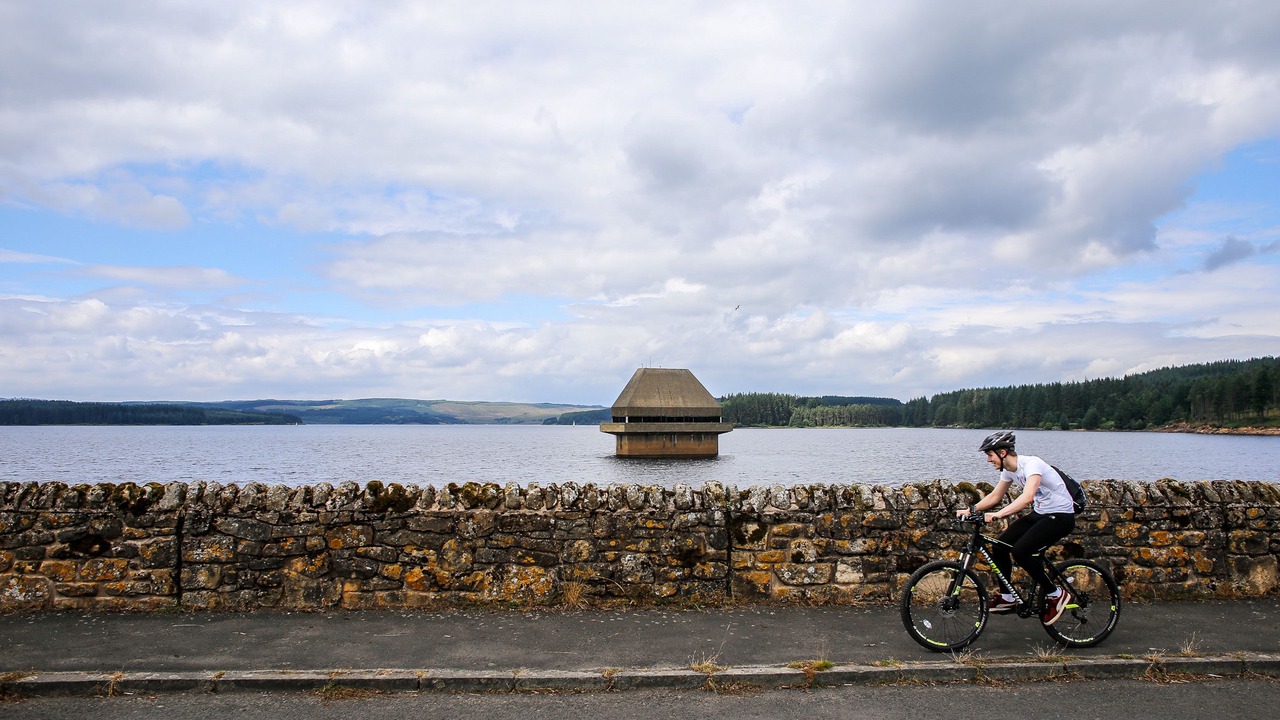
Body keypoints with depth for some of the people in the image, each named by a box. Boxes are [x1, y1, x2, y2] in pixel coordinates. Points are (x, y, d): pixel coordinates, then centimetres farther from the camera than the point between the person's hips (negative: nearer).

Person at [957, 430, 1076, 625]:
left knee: (1020, 550, -25)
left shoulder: (1031, 464, -25)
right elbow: (995, 496, 12)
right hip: (1039, 514, 9)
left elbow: (1027, 497, -41)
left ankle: (1057, 594, -5)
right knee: (999, 546, -1)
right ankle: (1007, 598, 13)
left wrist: (998, 514, -49)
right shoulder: (1008, 470, 2)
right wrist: (971, 510, -2)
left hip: (1061, 516, -9)